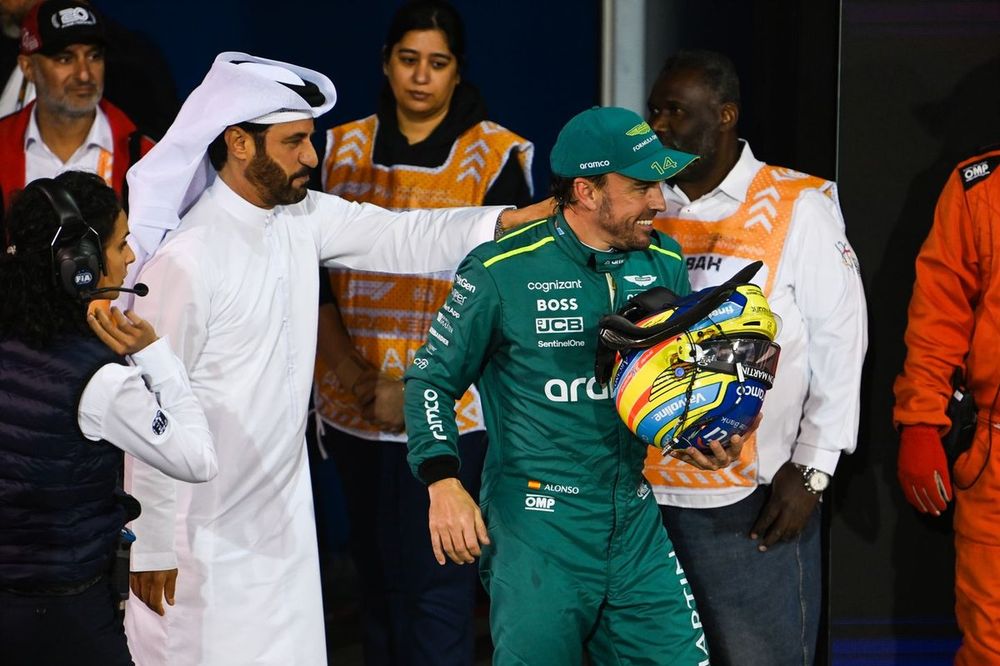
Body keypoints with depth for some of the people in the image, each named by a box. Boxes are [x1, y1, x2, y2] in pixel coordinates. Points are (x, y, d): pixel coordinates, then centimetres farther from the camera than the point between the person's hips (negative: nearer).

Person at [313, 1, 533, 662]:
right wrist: (343, 362, -7)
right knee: (377, 574, 11)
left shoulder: (496, 157, -3)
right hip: (354, 406, 4)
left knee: (433, 582, -7)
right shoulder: (343, 149, 9)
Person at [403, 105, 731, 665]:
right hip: (536, 527, -5)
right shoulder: (503, 271, -9)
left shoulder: (665, 266, 7)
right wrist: (444, 482, -14)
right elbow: (433, 378, -1)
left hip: (635, 521, 5)